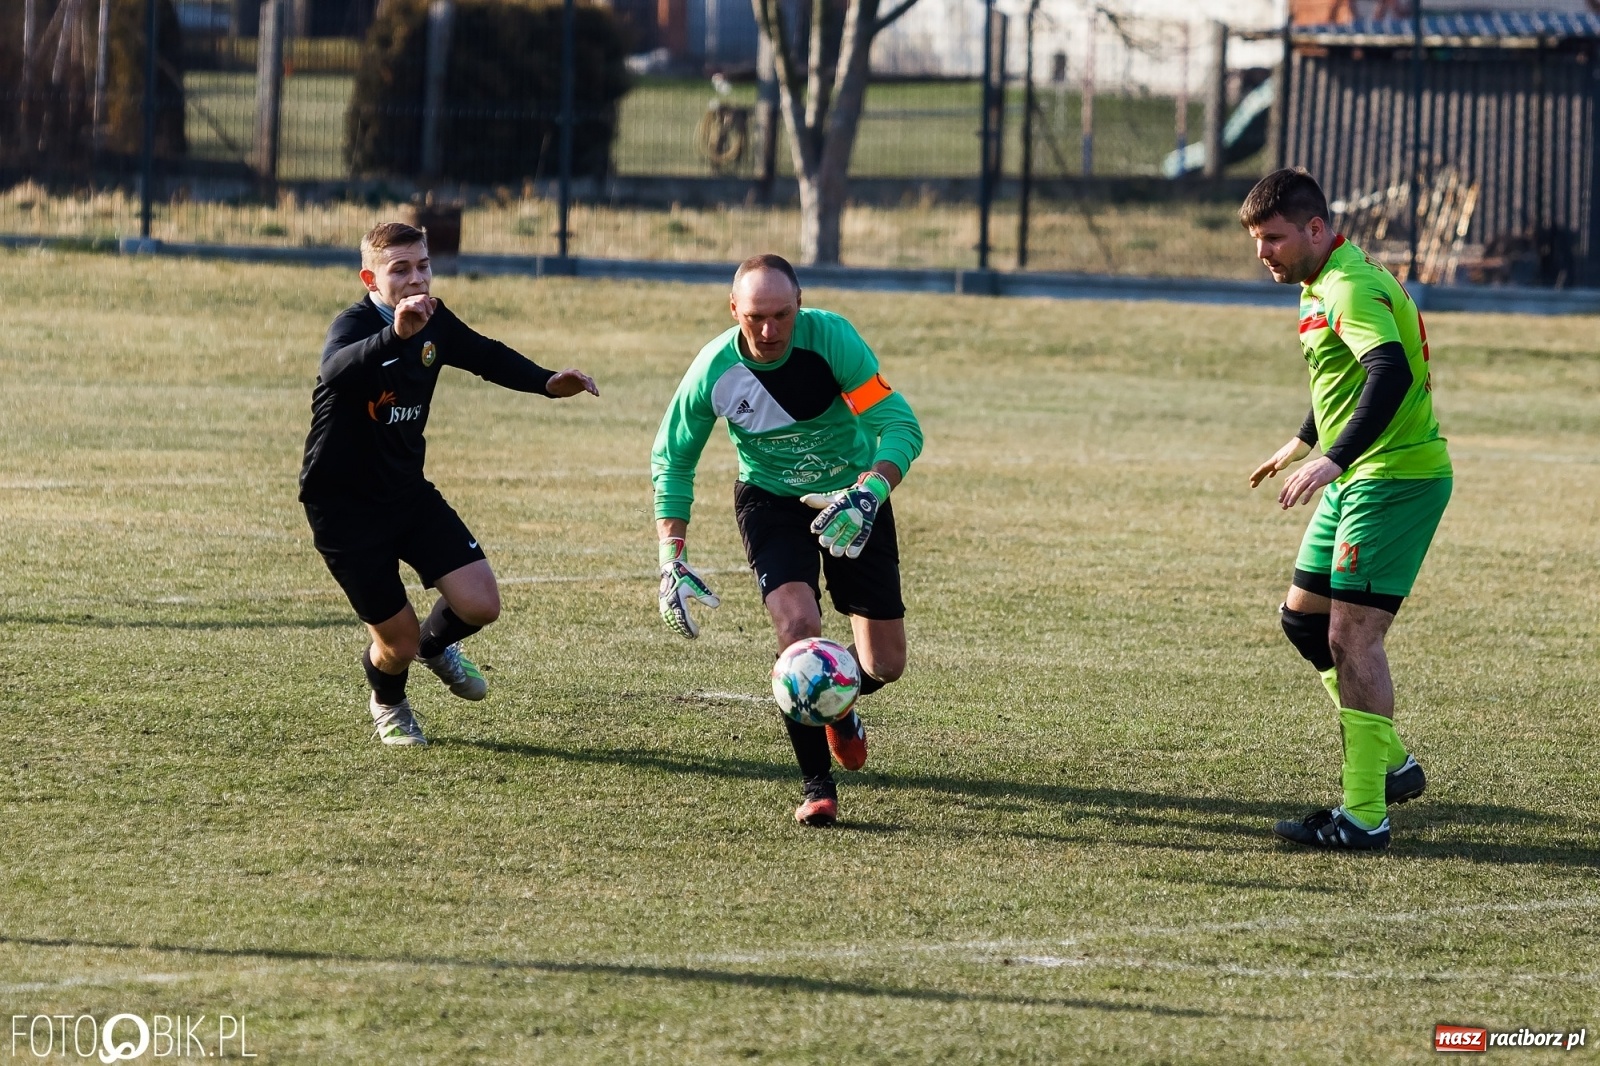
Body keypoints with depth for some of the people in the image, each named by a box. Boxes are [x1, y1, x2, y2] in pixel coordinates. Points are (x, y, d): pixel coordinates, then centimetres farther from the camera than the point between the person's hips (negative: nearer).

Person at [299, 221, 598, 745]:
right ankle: (387, 702, 37)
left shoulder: (434, 322, -2)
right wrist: (395, 335, -64)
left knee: (481, 604, -8)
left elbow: (487, 356, 18)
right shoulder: (353, 325, -23)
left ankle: (436, 644, 29)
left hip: (408, 491, 6)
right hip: (344, 506, -6)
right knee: (399, 642, -1)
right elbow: (336, 370, -48)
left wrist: (548, 383, 4)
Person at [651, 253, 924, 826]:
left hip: (851, 495, 1)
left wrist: (868, 495, -46)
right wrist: (673, 564, -13)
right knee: (798, 624, -27)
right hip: (771, 500, -1)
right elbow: (671, 460, -6)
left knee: (885, 665, 1)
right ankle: (816, 785, -12)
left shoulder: (831, 338, -27)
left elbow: (900, 425, -28)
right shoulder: (714, 370, -22)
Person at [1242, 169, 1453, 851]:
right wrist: (1303, 443, 46)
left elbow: (1390, 373, -35)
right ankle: (1390, 763, 24)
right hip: (1359, 480, 11)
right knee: (1302, 616, 16)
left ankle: (1364, 816, -10)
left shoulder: (1351, 288, -19)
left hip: (1396, 479, -11)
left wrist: (1333, 460, -43)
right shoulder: (1322, 287, 14)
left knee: (1352, 637, -12)